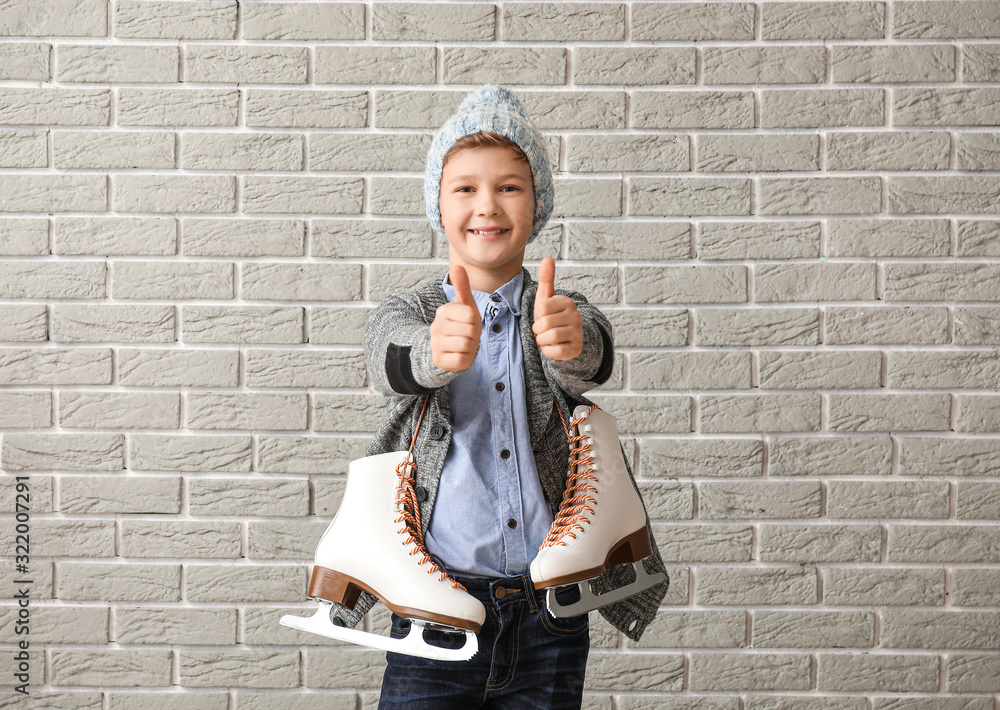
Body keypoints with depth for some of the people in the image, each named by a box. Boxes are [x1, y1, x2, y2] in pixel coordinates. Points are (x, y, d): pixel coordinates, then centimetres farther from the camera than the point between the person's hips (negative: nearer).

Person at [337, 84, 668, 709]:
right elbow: (393, 366, -20)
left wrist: (569, 342, -43)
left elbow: (588, 364, -19)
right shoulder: (405, 314, 3)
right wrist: (438, 350, -44)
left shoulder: (563, 312, 4)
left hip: (549, 614, 1)